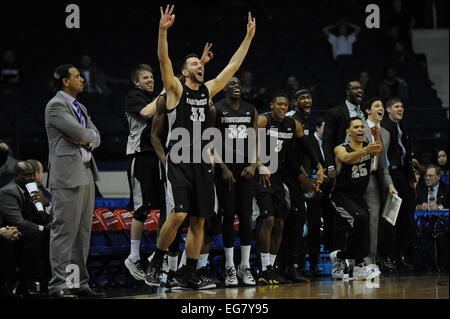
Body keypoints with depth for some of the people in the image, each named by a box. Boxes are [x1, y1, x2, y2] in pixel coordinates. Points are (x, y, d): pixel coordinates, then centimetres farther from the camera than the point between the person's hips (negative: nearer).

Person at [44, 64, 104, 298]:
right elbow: (79, 133, -18)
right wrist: (89, 135, 3)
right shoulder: (56, 106, -8)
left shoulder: (80, 108, 21)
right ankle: (58, 285, -8)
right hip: (68, 175, -9)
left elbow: (95, 138, 15)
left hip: (86, 175, 9)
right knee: (64, 231, -9)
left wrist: (85, 140, -6)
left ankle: (79, 283, 13)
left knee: (83, 232, 9)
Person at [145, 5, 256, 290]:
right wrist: (163, 31, -27)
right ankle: (156, 264, -1)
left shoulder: (209, 90, 14)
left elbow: (234, 65, 16)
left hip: (203, 163, 5)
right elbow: (164, 60, -14)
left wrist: (249, 37, 13)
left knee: (199, 221, 5)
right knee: (178, 215, -17)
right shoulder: (176, 89, 0)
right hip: (179, 161, -5)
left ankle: (191, 273, 11)